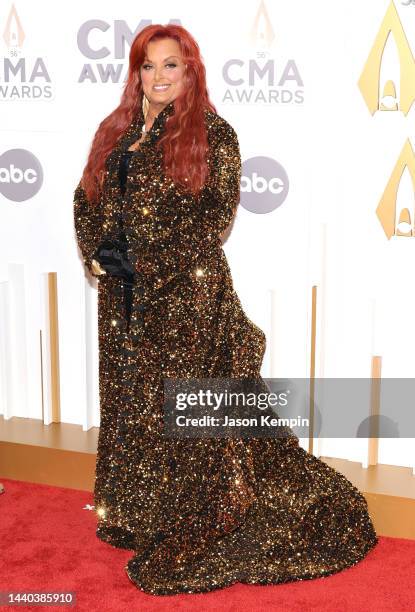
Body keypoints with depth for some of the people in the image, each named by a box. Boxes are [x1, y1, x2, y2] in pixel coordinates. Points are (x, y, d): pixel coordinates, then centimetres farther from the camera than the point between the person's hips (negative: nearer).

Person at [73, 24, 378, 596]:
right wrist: (96, 253, -3)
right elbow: (86, 200, 14)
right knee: (128, 401, 12)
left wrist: (150, 264, -15)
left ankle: (192, 531, 12)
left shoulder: (212, 133, -3)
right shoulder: (114, 131, 14)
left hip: (189, 295, -6)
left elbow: (215, 216, -11)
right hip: (122, 296, 6)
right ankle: (135, 518, 28)